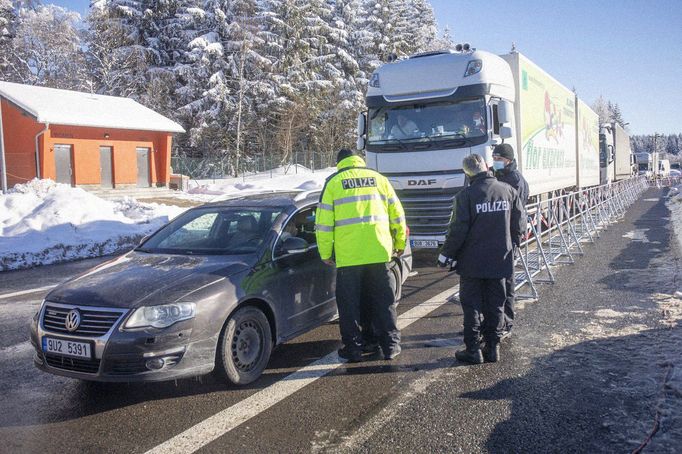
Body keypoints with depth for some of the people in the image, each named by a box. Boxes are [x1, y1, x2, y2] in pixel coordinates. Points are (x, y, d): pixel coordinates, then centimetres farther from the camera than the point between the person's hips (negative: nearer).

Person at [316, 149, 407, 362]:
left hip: (348, 255, -2)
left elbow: (324, 221, -1)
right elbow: (397, 214, 12)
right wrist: (400, 243, 23)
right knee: (383, 301, 12)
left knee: (350, 304, 8)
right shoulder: (378, 178, 10)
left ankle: (353, 348, 13)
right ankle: (391, 345, 16)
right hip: (379, 252, 3)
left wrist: (325, 252, 7)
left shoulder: (334, 182, 3)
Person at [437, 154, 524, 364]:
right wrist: (511, 247, 21)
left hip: (472, 261, -4)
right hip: (500, 259, 4)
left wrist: (446, 255, -2)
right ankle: (493, 347, 18)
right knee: (495, 304, 13)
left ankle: (473, 349, 7)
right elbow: (517, 225, 7)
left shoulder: (466, 195, -14)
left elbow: (458, 230, -14)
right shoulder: (509, 191, 1)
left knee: (472, 305, 5)